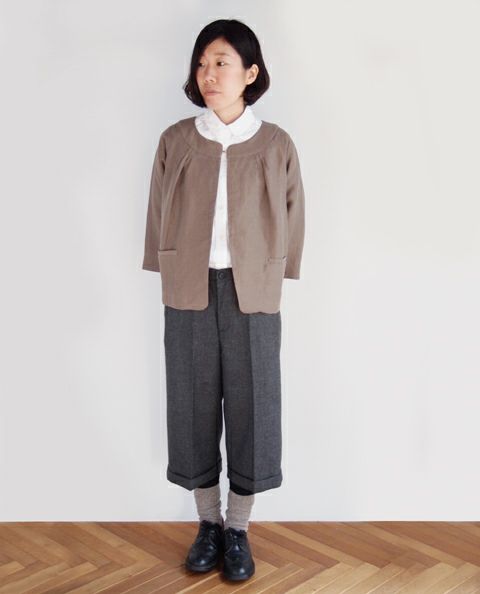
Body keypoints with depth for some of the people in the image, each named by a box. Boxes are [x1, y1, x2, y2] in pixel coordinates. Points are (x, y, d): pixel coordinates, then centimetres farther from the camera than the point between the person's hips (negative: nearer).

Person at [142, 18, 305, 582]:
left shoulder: (275, 144, -2)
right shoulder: (175, 140, 0)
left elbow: (293, 220, 5)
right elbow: (158, 217, 7)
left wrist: (270, 278, 4)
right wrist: (172, 276, 6)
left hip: (252, 295, -1)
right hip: (188, 294, 1)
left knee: (251, 406, 5)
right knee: (194, 406, 8)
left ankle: (238, 529, 24)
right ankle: (208, 522, 28)